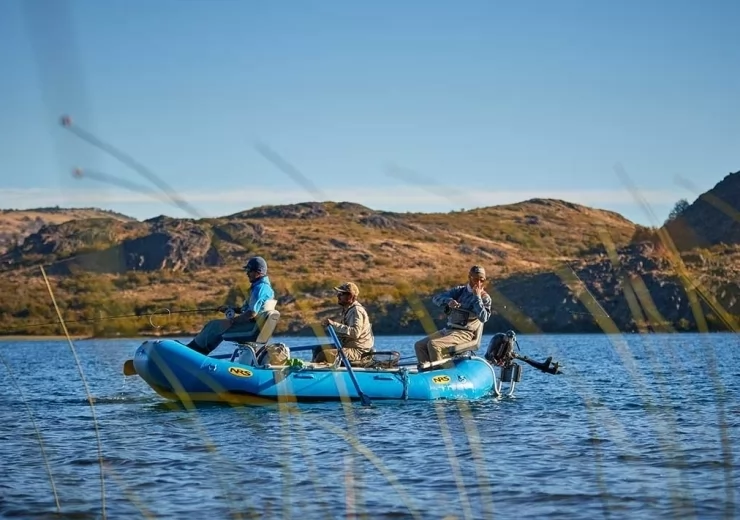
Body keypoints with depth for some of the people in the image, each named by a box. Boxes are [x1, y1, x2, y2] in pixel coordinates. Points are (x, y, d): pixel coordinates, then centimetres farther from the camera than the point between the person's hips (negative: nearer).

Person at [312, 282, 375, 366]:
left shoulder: (356, 310, -16)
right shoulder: (346, 309, 16)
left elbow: (355, 332, -31)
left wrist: (334, 324, -32)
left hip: (358, 352, -11)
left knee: (323, 355, -25)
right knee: (318, 349, 13)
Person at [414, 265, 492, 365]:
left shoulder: (484, 298, 0)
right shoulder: (460, 291, 14)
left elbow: (483, 318, -18)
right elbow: (437, 298, 4)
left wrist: (477, 297, -16)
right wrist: (449, 301, -19)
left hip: (464, 333, -7)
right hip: (447, 330, 7)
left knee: (433, 344, -27)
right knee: (419, 345, -2)